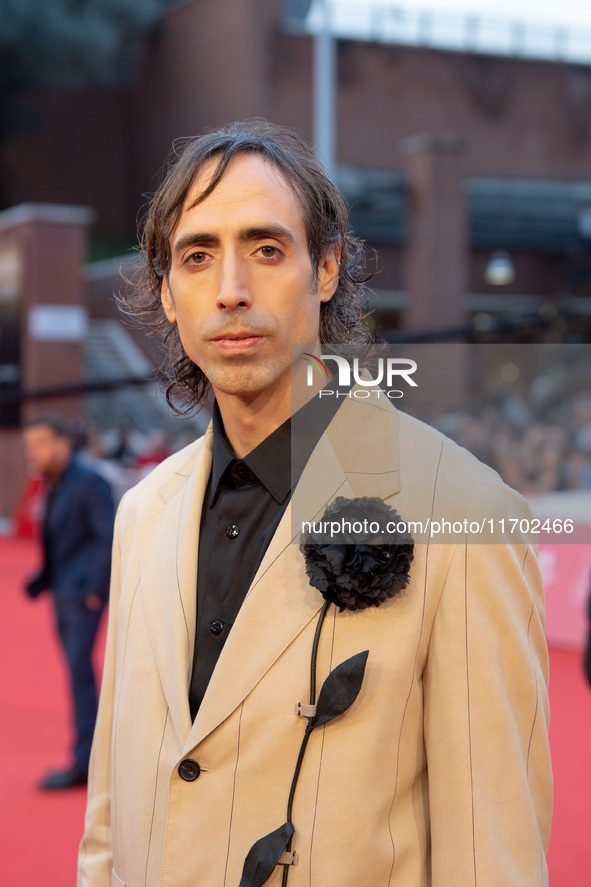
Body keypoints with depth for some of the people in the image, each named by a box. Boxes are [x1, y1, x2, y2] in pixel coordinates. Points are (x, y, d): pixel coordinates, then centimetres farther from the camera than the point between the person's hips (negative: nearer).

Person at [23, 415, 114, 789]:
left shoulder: (90, 482, -12)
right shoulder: (56, 486, 15)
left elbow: (110, 536, -17)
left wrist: (94, 589, -19)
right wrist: (43, 579, 9)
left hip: (84, 592, -9)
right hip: (63, 593, 9)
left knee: (79, 669, -12)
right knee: (79, 671, 11)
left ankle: (84, 762, -11)